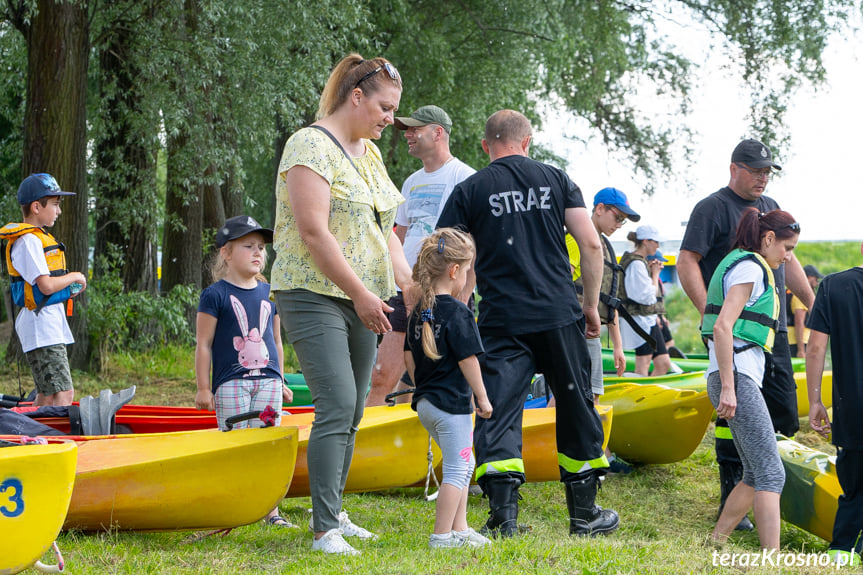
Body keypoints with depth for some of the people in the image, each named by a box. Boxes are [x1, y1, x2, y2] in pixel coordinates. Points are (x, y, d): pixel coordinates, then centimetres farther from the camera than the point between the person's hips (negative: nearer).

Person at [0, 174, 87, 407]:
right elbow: (46, 285, -22)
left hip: (50, 324, 10)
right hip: (41, 326, -10)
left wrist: (68, 290, 9)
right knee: (63, 395, -18)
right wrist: (74, 277, -6)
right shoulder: (28, 241, -14)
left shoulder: (38, 237, 19)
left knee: (47, 396, 11)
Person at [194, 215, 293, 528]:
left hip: (267, 380, 4)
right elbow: (203, 343, -3)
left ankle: (270, 510, 6)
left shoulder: (269, 293, 14)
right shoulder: (215, 295, -3)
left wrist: (280, 380, 21)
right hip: (230, 382, -4)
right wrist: (203, 387, -6)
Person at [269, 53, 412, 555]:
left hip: (362, 301, 9)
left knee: (350, 413, 10)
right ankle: (325, 530, -17)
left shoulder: (369, 152, 16)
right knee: (338, 405, -17)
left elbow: (383, 230, 20)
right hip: (316, 296, -8)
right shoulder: (312, 146, -12)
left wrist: (408, 284, 7)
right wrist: (361, 293, -19)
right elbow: (314, 233, -19)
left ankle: (332, 512, 21)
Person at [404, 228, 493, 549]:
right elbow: (468, 360, -16)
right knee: (457, 469, -2)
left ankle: (459, 528, 23)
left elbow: (409, 357, 14)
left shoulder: (418, 312, 8)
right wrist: (482, 397, -8)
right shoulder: (457, 312, -16)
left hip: (426, 402, 9)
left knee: (463, 464, 20)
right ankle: (441, 535, -3)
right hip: (452, 402, -9)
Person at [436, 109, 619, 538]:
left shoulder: (469, 191, 3)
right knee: (576, 409, 13)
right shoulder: (556, 180, 8)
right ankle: (584, 513, 20)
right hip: (560, 315, 2)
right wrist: (590, 304, 11)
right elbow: (591, 244, 1)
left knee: (498, 411, -2)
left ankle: (503, 514, -16)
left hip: (501, 321, -2)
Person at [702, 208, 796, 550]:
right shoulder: (751, 268, -9)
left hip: (737, 379, 10)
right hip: (737, 376, -10)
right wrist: (728, 389, -21)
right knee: (771, 474, -13)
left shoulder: (740, 263, 22)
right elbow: (722, 328, -19)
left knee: (756, 476, 10)